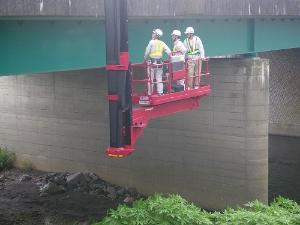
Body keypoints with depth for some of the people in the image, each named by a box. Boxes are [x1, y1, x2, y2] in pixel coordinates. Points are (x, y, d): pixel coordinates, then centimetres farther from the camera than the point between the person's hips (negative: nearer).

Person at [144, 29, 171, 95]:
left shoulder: (152, 42, -7)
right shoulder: (162, 43, 5)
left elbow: (147, 52, -8)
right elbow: (169, 52, 2)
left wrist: (145, 59, 8)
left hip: (152, 62, -4)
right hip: (159, 62, 4)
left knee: (150, 78, 1)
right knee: (159, 78, 10)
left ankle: (150, 93, 2)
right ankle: (160, 92, 10)